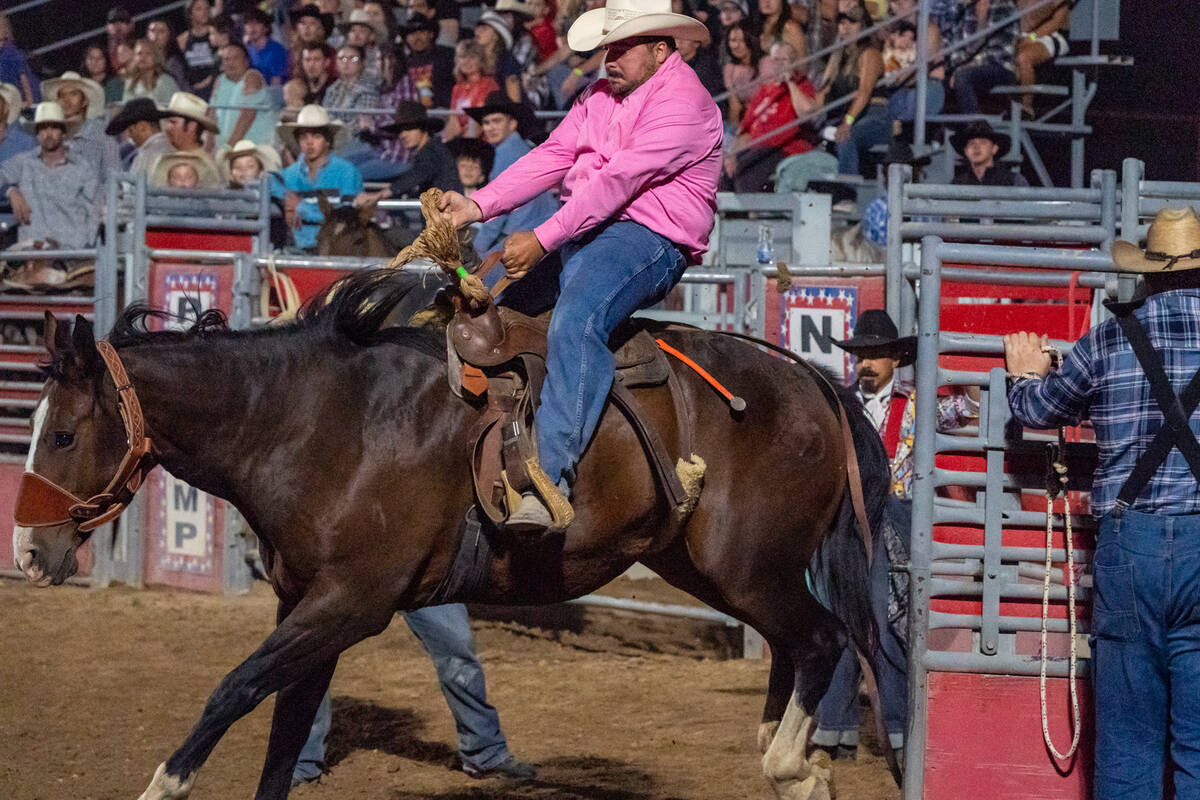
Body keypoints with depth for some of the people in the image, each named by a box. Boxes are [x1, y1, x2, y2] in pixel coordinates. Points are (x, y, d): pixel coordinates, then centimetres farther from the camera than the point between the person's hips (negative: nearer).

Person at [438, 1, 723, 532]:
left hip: (650, 239, -11)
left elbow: (617, 180, -20)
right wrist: (478, 206, -3)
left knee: (574, 323, -35)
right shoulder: (602, 98, 19)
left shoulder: (682, 103, -11)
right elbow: (552, 158, 12)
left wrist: (543, 240, -25)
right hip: (582, 234, 11)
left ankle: (552, 477, -45)